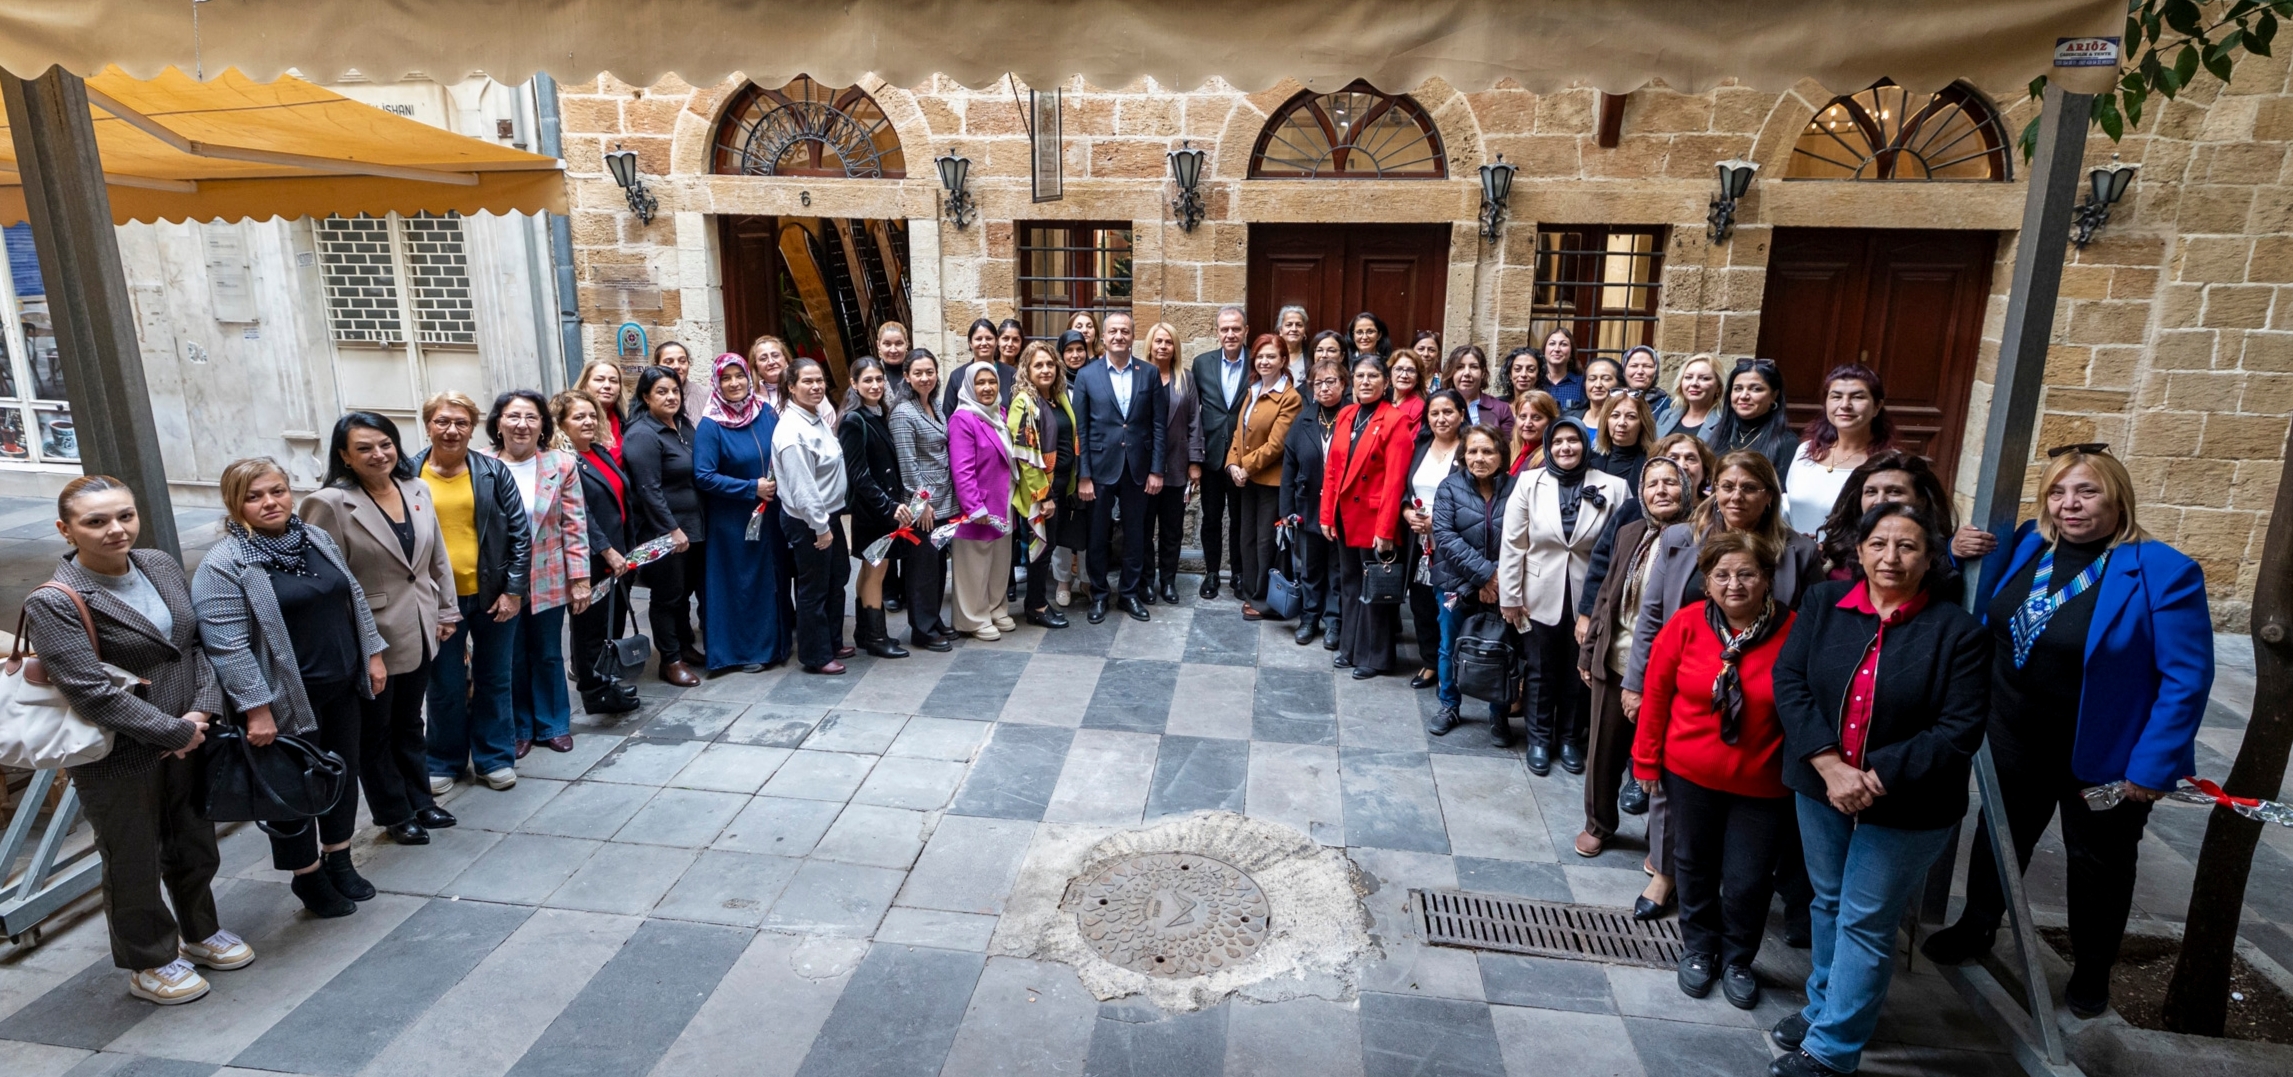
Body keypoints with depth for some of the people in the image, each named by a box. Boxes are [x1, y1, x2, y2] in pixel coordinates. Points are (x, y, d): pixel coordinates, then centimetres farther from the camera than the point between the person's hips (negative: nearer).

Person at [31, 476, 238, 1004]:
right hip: (120, 761, -5)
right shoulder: (54, 605, -18)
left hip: (187, 740, 6)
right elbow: (92, 693, -22)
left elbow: (200, 641, 4)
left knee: (195, 847, 21)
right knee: (134, 863, 12)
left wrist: (202, 710, -10)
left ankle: (200, 932, 44)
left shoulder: (161, 566, 0)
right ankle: (151, 963, 33)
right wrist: (177, 732, -18)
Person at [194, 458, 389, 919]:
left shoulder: (316, 538, 5)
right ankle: (308, 877, 27)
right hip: (289, 703, -6)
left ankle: (339, 861, 35)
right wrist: (257, 710, -21)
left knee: (343, 774, 17)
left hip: (341, 690, 6)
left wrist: (373, 654, 10)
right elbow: (227, 647, -19)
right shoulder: (223, 566, -16)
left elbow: (354, 598, 13)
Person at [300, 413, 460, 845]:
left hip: (418, 631, 6)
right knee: (375, 731, 13)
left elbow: (438, 559, 9)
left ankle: (420, 801, 35)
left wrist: (447, 610, 8)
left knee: (408, 723, 21)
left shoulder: (417, 491, 2)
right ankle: (395, 814, 27)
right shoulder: (330, 503, -16)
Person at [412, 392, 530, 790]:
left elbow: (520, 533, 0)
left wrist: (513, 589, -5)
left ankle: (495, 757, 26)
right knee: (445, 686, 10)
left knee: (494, 679, 12)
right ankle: (444, 761, 28)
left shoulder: (493, 472, -1)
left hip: (492, 595, 1)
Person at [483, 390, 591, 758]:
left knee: (549, 655, 14)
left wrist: (580, 578, -5)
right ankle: (519, 728, 27)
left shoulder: (562, 465, -4)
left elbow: (575, 526, -3)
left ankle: (553, 725, 28)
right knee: (511, 659, 11)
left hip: (548, 580, 1)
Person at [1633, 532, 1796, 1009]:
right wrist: (1647, 761, 1)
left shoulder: (1792, 634, -14)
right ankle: (1699, 949, 40)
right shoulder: (1686, 625, -11)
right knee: (1695, 865, 18)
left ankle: (1738, 960, 33)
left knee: (1748, 880, 6)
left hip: (1761, 784, -1)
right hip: (1690, 773, 1)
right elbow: (1657, 695, -4)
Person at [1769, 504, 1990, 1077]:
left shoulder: (1957, 631, -12)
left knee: (1865, 922, 7)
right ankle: (1823, 1004, 41)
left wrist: (1880, 778, -22)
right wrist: (1830, 764, -20)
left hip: (1905, 807, -3)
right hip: (1819, 788, 3)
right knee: (1829, 903, 21)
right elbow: (1789, 682, -9)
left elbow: (1960, 729, -14)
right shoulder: (1823, 602, -4)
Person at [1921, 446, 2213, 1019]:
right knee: (1999, 839, 22)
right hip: (2016, 743, 4)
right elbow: (1984, 622, 8)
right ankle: (1975, 929, 44)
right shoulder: (2026, 545, -5)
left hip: (2102, 757, -4)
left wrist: (2153, 766, -20)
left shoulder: (2163, 573, -20)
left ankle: (2091, 971, 41)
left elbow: (2187, 678, -19)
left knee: (2098, 862, 18)